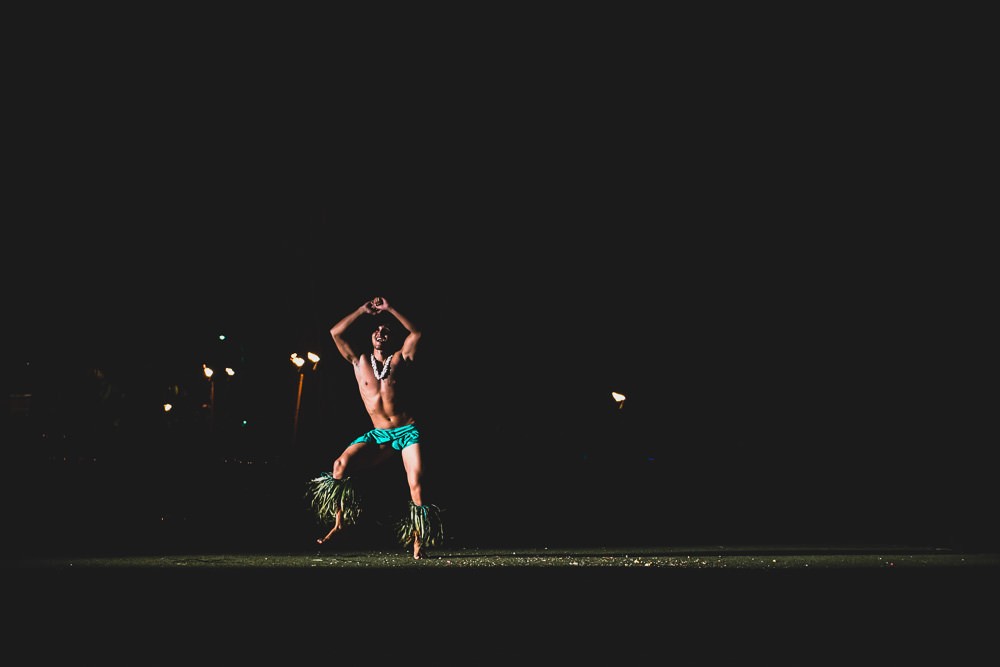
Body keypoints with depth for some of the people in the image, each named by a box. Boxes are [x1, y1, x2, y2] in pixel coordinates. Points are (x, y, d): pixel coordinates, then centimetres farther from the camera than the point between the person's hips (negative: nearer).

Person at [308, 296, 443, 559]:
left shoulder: (399, 359, 7)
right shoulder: (360, 362, 11)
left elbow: (416, 333, -6)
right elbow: (336, 332, 6)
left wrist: (389, 309, -3)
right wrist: (363, 310, 8)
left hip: (407, 431, -2)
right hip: (379, 435, 2)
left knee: (417, 485, -16)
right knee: (341, 464, -20)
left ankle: (418, 544, -9)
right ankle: (339, 521, -8)